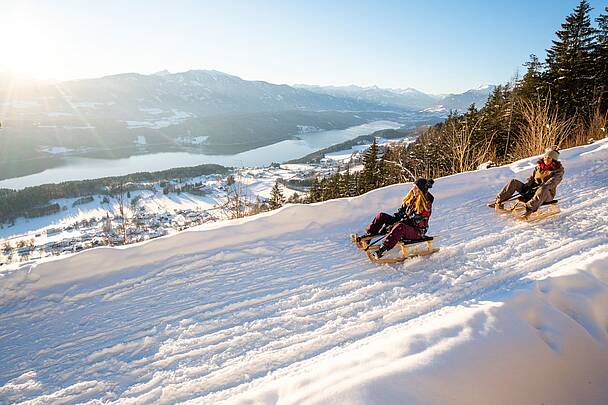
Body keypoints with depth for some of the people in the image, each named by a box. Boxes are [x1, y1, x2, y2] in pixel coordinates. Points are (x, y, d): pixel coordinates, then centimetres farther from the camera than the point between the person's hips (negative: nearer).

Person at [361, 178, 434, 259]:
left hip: (417, 231, -8)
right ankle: (368, 235, -13)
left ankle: (383, 249, -51)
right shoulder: (411, 198, 9)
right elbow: (401, 212, 9)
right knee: (381, 215, -4)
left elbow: (415, 221, -19)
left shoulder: (427, 204, -12)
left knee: (399, 226, -43)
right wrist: (389, 221, -4)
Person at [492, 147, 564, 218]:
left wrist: (538, 188, -30)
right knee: (514, 182, -13)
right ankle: (499, 202, -23)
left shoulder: (559, 170, -2)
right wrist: (526, 187, -10)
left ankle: (529, 210, -60)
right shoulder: (539, 166, 14)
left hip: (547, 194, -5)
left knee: (542, 189, -43)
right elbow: (531, 178, 10)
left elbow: (551, 183, -17)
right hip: (532, 190, 5)